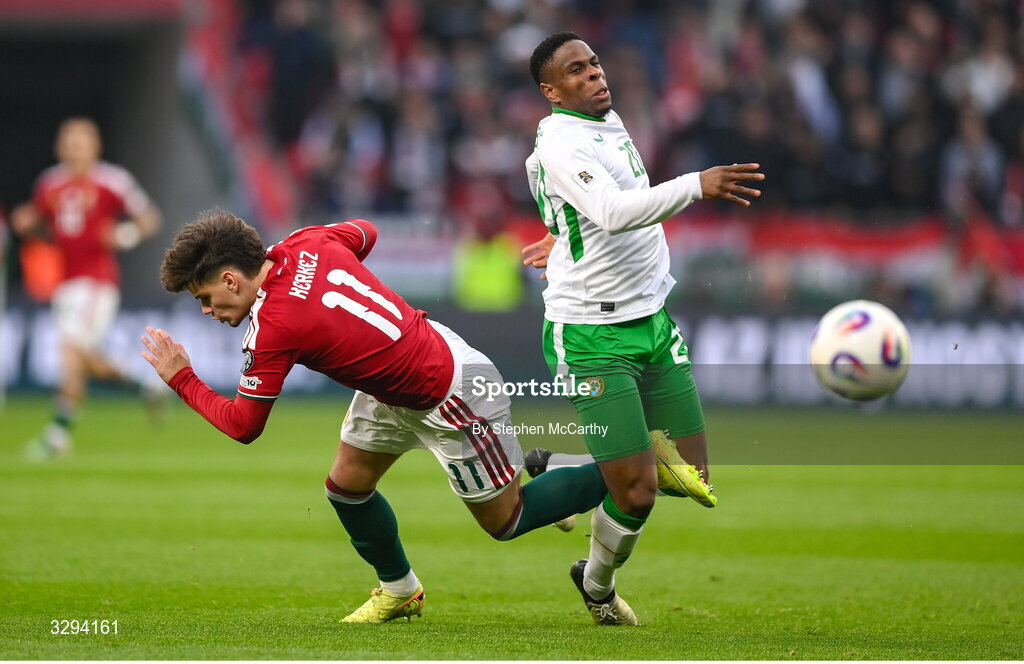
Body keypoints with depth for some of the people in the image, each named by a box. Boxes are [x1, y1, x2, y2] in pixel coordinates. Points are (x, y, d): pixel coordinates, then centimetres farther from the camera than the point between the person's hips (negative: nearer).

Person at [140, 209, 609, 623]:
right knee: (346, 486, 12)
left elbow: (243, 426, -16)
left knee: (504, 520, 7)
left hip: (450, 396, -9)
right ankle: (399, 591, 32)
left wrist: (181, 379, -4)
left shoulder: (272, 327, -28)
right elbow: (365, 232, 15)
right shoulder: (304, 243, -9)